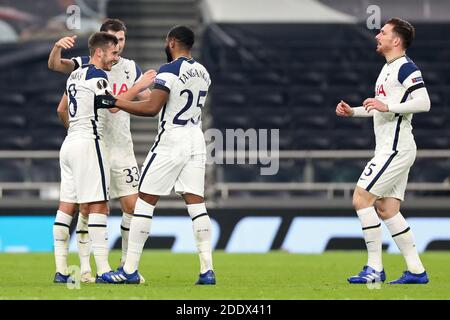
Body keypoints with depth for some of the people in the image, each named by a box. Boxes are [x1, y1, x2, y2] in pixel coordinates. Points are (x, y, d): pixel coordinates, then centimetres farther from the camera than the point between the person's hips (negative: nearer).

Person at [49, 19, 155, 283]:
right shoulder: (86, 66, -2)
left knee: (132, 206, -2)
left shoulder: (131, 68, 8)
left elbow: (148, 100, 9)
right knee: (86, 208, -4)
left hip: (121, 149, 3)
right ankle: (85, 268, 2)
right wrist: (58, 47, -34)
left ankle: (128, 265, 11)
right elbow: (54, 65, -15)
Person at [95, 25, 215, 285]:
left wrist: (115, 102, -15)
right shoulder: (203, 73, 12)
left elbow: (151, 108, -21)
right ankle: (207, 271, -3)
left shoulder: (169, 71, -13)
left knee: (145, 201, -1)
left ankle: (130, 270, -1)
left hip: (171, 140, -7)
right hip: (197, 139, 7)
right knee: (196, 202, 5)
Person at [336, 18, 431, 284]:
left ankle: (375, 268, -9)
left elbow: (424, 102, -22)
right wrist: (353, 111, 19)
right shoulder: (389, 68, 19)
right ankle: (416, 271, 9)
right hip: (390, 149, 10)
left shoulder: (406, 67, -12)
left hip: (396, 149, -10)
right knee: (387, 210, 8)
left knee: (362, 198, -12)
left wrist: (387, 106, -26)